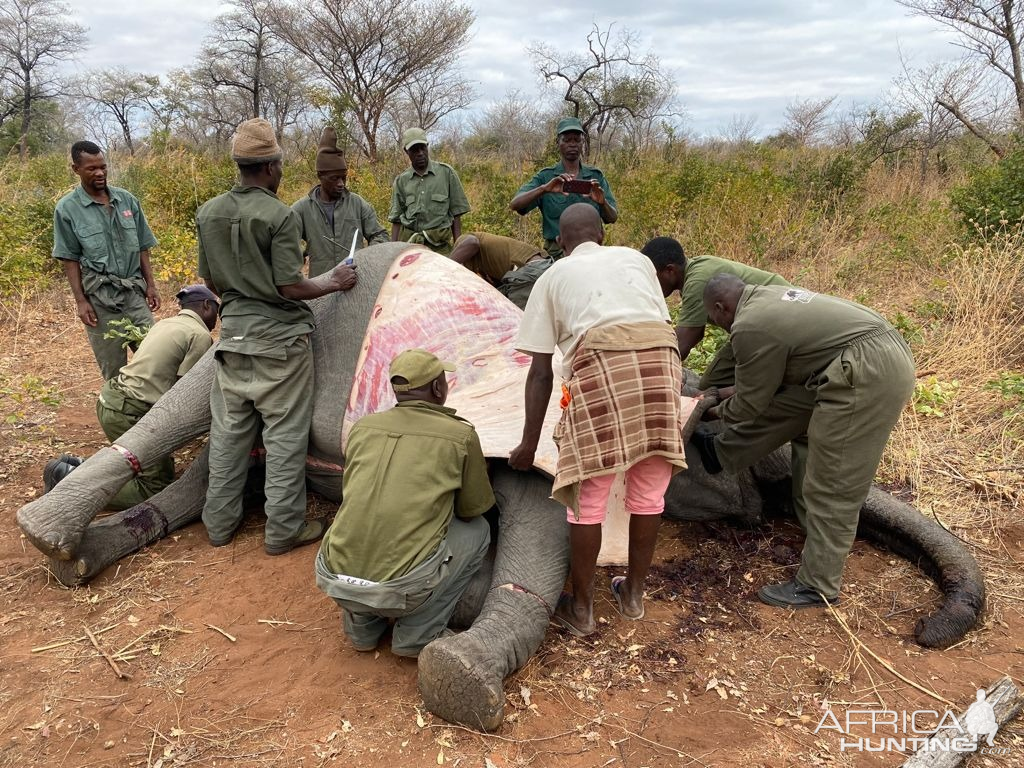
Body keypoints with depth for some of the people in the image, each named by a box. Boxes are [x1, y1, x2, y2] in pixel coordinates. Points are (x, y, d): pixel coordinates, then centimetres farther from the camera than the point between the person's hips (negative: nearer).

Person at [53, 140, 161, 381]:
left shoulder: (127, 199, 7)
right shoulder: (67, 208, -1)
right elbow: (70, 259, 0)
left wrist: (150, 285, 6)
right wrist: (80, 301, -6)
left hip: (135, 290, 3)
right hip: (99, 296, -2)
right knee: (112, 365, 4)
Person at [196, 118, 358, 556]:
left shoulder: (209, 213, 5)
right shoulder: (280, 216, -15)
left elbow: (210, 280, 12)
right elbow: (291, 287, -16)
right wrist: (333, 282, 0)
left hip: (233, 334, 7)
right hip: (280, 338, -6)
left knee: (228, 430, 15)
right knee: (285, 434, 3)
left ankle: (220, 523, 26)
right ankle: (283, 530, 11)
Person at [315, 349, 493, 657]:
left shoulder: (362, 427, 11)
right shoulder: (461, 435, -1)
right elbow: (474, 508, 12)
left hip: (334, 579, 5)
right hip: (401, 589, -4)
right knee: (476, 530, 19)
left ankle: (362, 626, 27)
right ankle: (416, 635, 14)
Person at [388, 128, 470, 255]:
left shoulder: (446, 172, 6)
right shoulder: (401, 181, 11)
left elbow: (456, 213, 6)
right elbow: (396, 219, 13)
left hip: (439, 244, -1)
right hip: (408, 242, 2)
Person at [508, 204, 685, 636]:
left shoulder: (553, 277, 20)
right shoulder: (636, 259, 28)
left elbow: (541, 372, 14)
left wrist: (530, 443, 18)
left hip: (600, 365, -3)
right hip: (660, 360, 4)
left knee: (588, 496, 8)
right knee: (648, 491, 16)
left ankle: (581, 609, 22)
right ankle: (633, 594, 34)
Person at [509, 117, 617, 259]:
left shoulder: (596, 176, 12)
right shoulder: (545, 176, 6)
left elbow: (612, 218, 8)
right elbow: (515, 205, -8)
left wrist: (602, 203, -15)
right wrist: (544, 189, -24)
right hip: (556, 253, -2)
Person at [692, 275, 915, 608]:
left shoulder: (749, 327, -11)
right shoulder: (769, 295, 17)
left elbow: (751, 403, 2)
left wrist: (720, 412, 21)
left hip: (869, 372, -10)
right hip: (883, 354, 10)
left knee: (831, 485, -2)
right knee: (784, 406, 21)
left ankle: (817, 587, 10)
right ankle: (721, 453, 39)